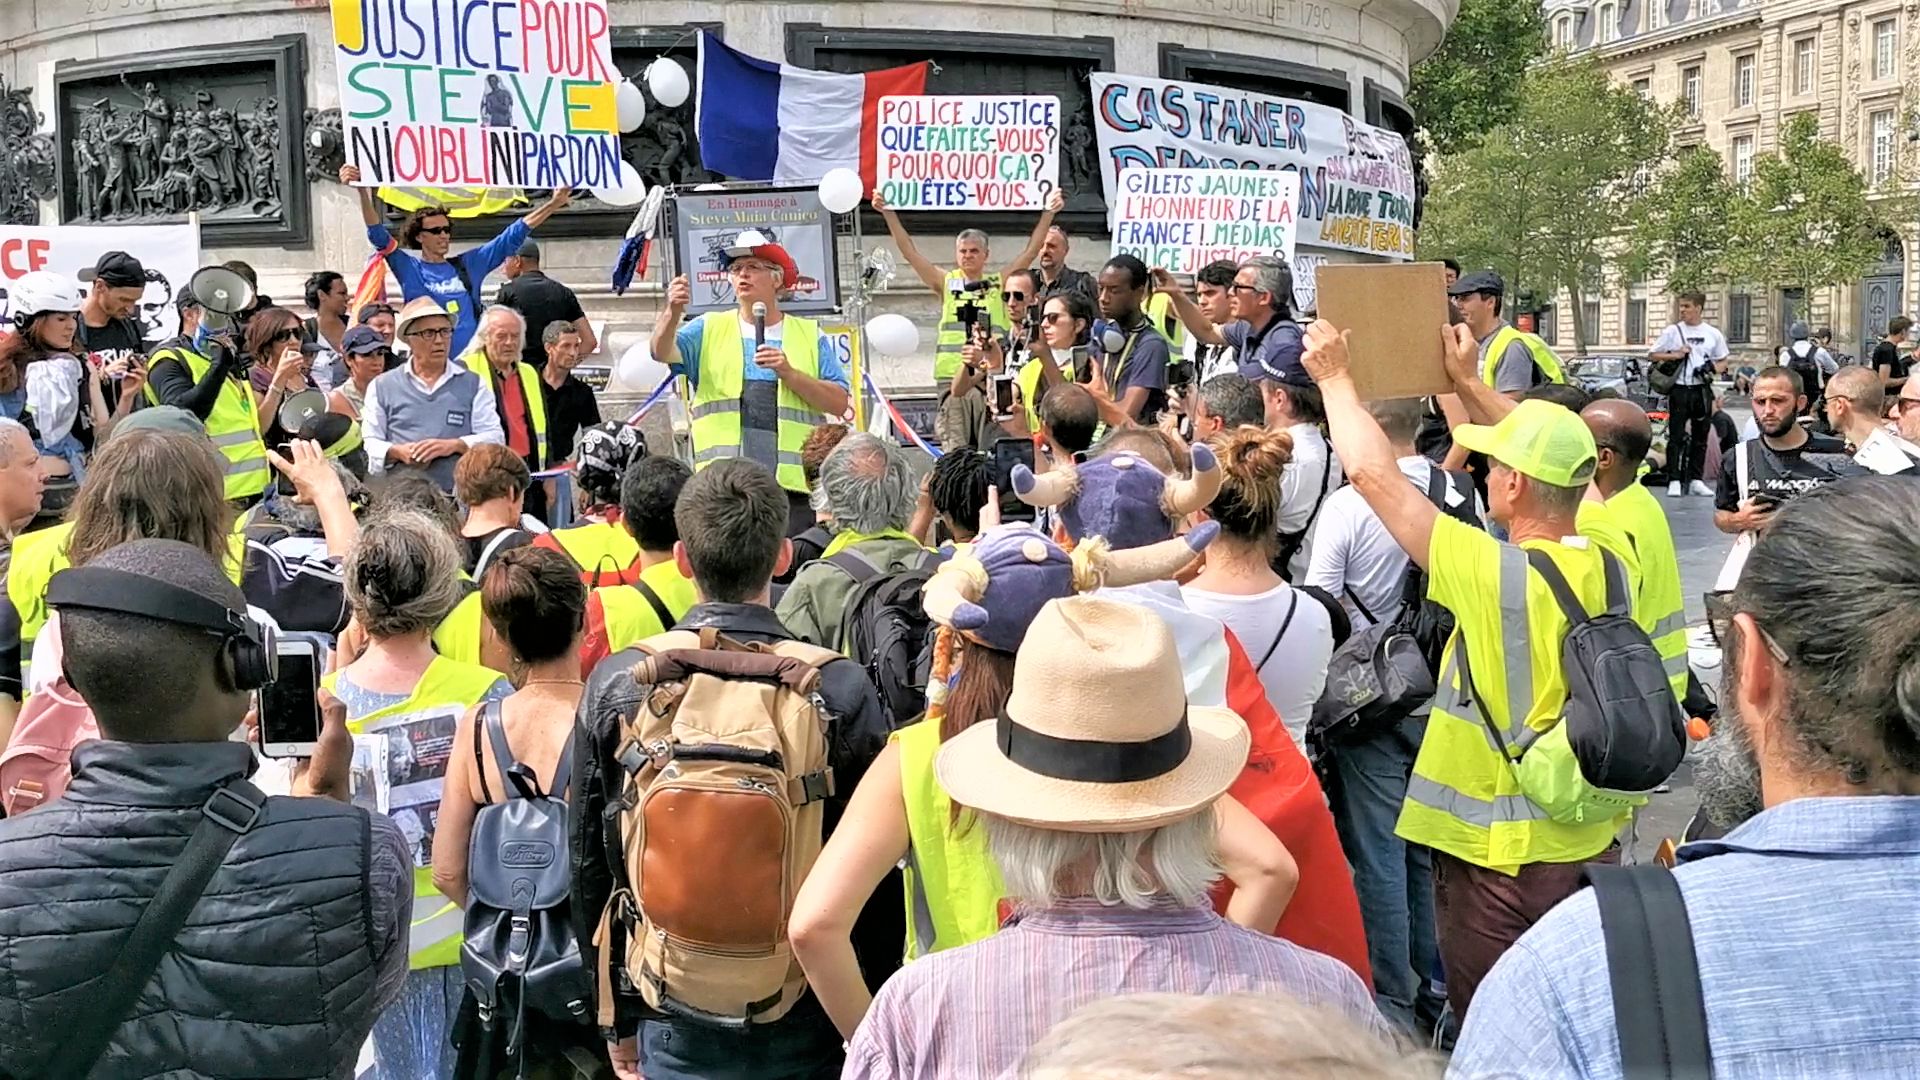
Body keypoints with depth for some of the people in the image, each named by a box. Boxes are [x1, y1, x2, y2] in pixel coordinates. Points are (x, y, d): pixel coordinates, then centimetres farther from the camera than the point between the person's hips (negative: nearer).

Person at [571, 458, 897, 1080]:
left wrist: (619, 1018, 13)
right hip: (807, 1024, -1)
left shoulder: (614, 686, -9)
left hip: (674, 1028, 2)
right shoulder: (843, 692, -16)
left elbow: (588, 864, 0)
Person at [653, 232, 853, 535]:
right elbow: (663, 352, -3)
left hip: (794, 484, 0)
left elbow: (839, 403, 5)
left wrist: (789, 373, -8)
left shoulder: (809, 335, 14)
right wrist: (673, 312, -22)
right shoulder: (709, 329, 16)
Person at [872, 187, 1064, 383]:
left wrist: (1048, 213, -1)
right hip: (951, 374, 0)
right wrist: (888, 213, 0)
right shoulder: (946, 282, 10)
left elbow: (1030, 251, 7)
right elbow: (909, 251, 6)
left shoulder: (999, 282, 9)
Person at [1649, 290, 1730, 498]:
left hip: (1702, 390, 3)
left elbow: (1723, 362, 15)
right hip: (1679, 389, -3)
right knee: (1676, 436, -5)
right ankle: (1674, 481, -3)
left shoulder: (1713, 334, 7)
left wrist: (1713, 368, -7)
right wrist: (1674, 355, -10)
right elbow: (1652, 355, 4)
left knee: (1700, 437, 7)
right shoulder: (1672, 331, 2)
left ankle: (1695, 479, 14)